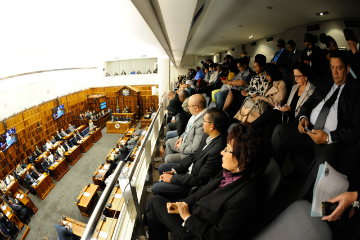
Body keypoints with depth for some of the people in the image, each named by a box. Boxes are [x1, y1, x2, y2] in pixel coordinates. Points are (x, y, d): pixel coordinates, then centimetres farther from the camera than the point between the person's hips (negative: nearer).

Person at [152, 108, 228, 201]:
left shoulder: (217, 151, -35)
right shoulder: (207, 136, -6)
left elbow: (199, 179, -28)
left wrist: (172, 178, -18)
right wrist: (174, 170, 0)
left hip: (194, 185, -9)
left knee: (155, 188, -6)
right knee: (162, 168, 18)